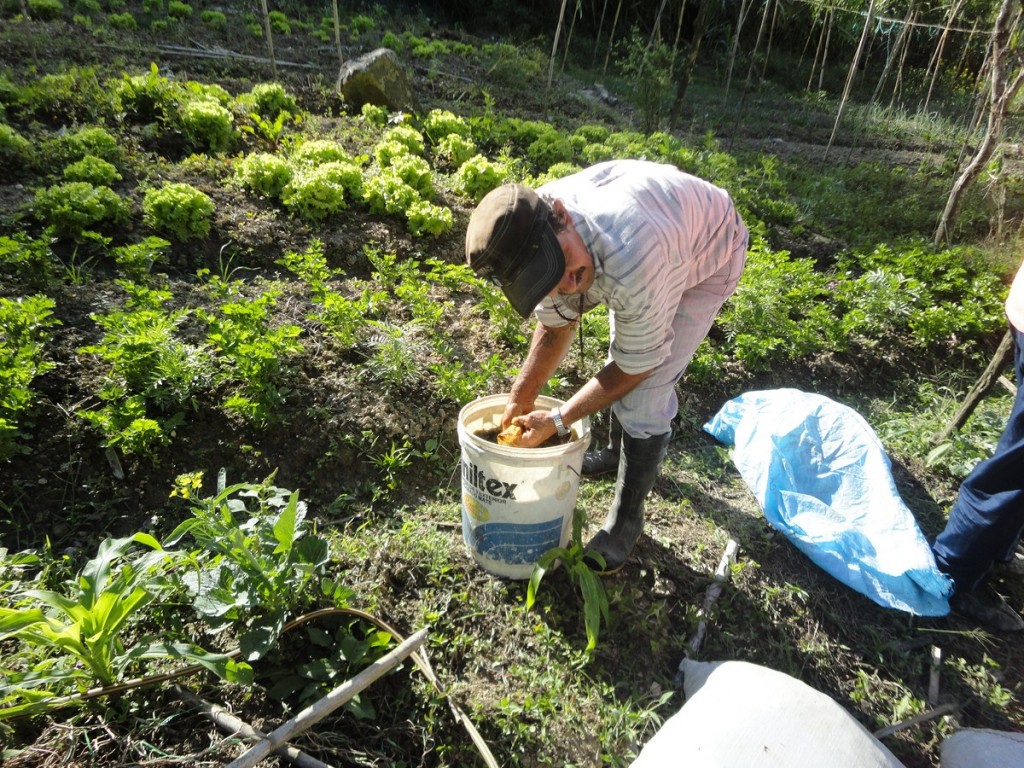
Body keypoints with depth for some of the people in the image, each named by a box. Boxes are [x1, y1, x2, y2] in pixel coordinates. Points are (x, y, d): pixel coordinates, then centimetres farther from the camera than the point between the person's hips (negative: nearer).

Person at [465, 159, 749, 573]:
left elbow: (637, 367, -29)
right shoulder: (534, 242, -26)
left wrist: (557, 421, -23)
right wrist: (520, 401, -10)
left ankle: (626, 520, 8)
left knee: (644, 391, -13)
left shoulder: (634, 265, -46)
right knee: (620, 358, 19)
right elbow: (556, 324, -8)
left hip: (710, 254, -6)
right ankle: (617, 449, 47)